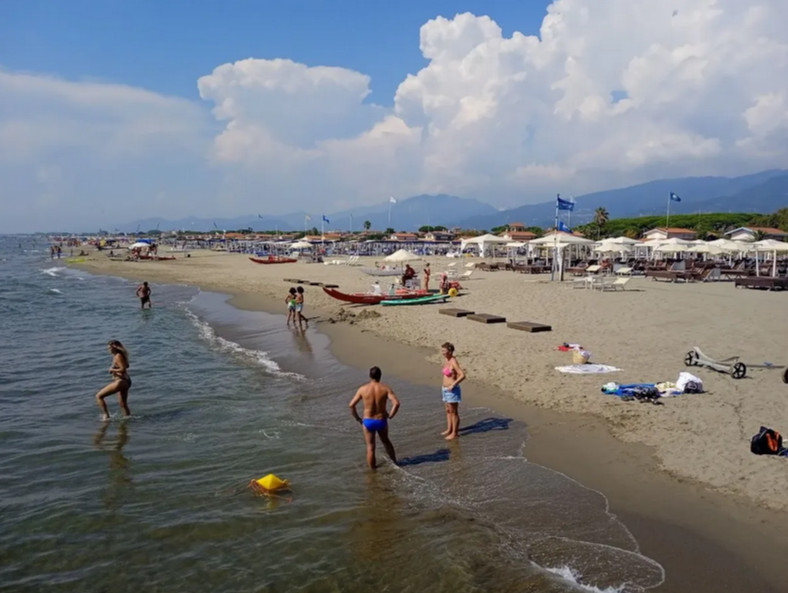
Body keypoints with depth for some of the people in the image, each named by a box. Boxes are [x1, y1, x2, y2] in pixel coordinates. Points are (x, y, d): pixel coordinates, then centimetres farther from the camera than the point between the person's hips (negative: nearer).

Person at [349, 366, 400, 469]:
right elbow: (396, 403, -21)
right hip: (381, 421, 1)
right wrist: (390, 416, -7)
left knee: (370, 447, 14)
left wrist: (358, 418, 4)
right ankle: (395, 462, 43)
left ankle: (372, 469, 24)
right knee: (385, 441, 28)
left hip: (368, 422, -1)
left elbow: (351, 405, -8)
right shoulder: (385, 388, -10)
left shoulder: (363, 389, -8)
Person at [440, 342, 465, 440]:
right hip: (445, 389, 9)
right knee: (448, 411, 19)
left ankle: (455, 433, 12)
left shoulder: (454, 362, -20)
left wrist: (453, 385, -28)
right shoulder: (446, 361, 6)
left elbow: (462, 375, -27)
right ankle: (449, 429, 32)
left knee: (454, 412, 2)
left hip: (452, 391, -9)